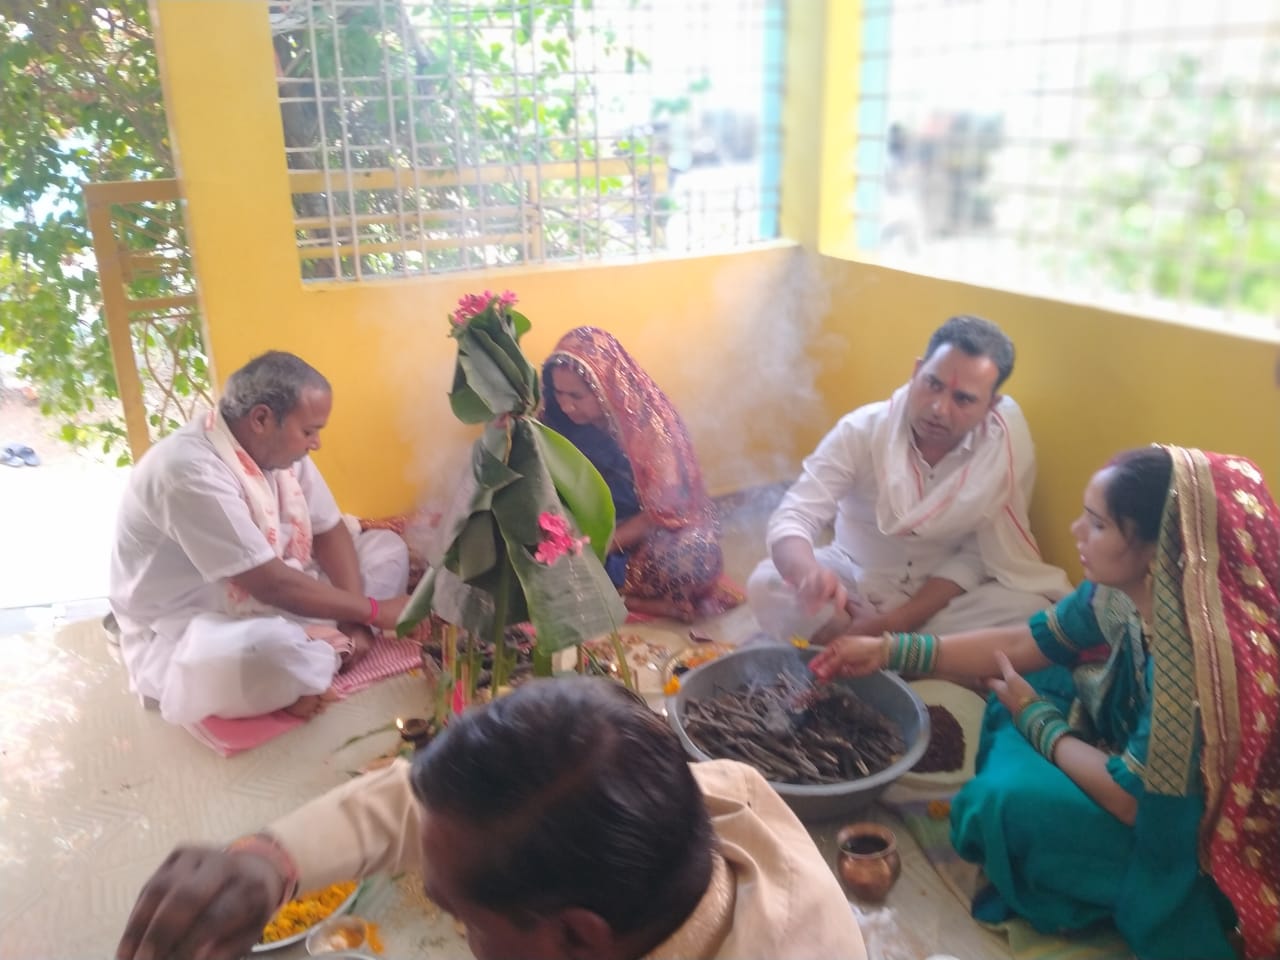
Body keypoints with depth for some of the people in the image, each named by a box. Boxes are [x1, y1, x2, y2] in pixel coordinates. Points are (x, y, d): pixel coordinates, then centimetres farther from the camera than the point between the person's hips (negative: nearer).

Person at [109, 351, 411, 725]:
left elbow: (330, 532, 1)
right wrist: (373, 611, -21)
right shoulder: (189, 471, -29)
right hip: (183, 635, -9)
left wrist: (354, 620, -14)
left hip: (274, 605, 9)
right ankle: (336, 652, -7)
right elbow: (271, 584, -29)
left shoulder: (278, 445, -4)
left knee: (387, 546, 3)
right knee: (273, 651, -42)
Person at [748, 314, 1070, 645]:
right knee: (766, 585, -26)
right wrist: (808, 573, -49)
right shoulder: (861, 430, -19)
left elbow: (976, 556, -13)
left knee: (1030, 608, -29)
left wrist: (893, 623, -24)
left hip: (946, 595, 0)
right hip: (857, 578, 0)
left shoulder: (1008, 442, -18)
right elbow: (792, 517, -24)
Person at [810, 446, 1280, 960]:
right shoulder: (1124, 589, -15)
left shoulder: (1193, 659, -38)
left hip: (1172, 836, -8)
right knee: (1021, 687, 2)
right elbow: (1026, 641, -3)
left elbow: (1132, 798, -29)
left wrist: (1035, 719, -13)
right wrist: (890, 650, -5)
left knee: (1005, 802, -20)